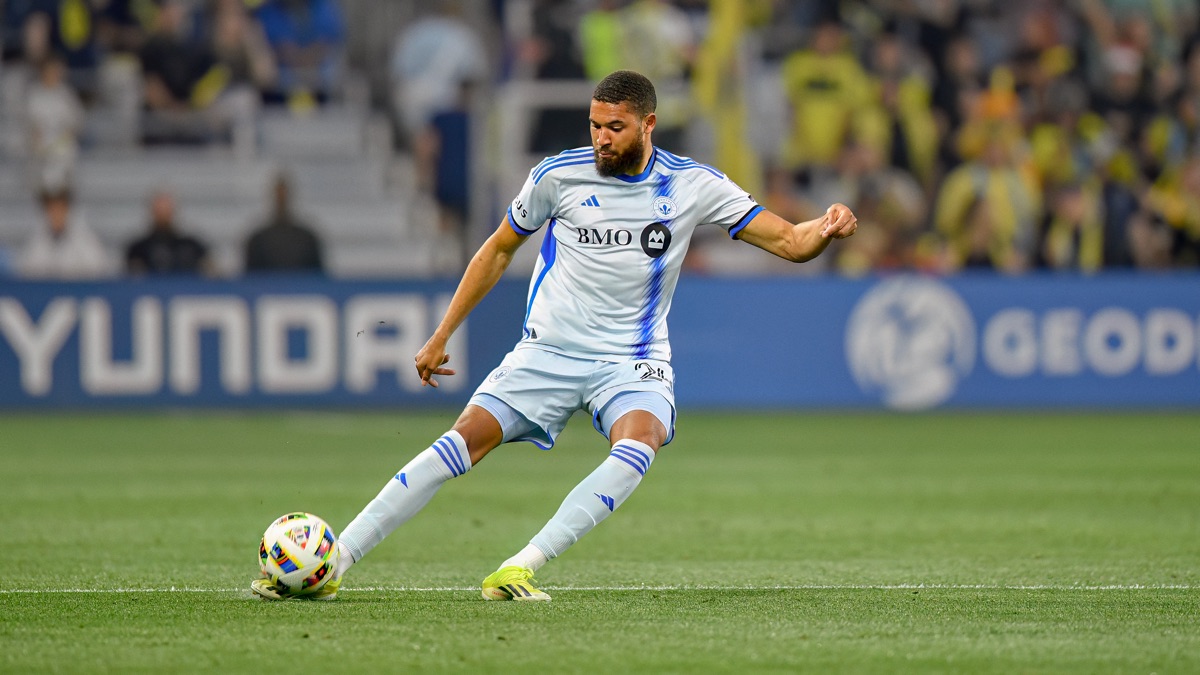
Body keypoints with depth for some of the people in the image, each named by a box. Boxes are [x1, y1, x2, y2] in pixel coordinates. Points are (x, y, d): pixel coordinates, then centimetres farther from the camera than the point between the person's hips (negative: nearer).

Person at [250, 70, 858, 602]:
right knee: (464, 440, -16)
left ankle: (517, 569, -36)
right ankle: (331, 563, -15)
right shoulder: (558, 175, -2)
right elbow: (497, 251, 11)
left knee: (638, 445, -32)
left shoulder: (693, 186, -3)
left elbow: (789, 241, -1)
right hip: (548, 351, 0)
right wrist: (441, 337, 12)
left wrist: (825, 227, -24)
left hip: (632, 361, 0)